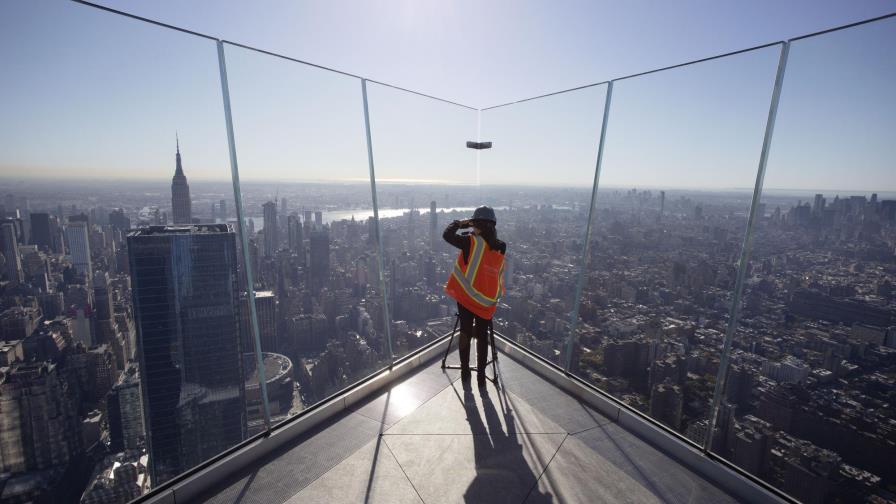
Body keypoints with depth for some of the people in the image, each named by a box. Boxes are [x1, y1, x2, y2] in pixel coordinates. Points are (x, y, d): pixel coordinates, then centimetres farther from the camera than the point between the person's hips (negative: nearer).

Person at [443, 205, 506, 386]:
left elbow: (447, 235, -9)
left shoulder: (471, 242, -15)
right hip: (487, 301, 3)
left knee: (465, 332, 15)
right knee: (482, 336, 14)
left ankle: (465, 372, 26)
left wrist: (459, 223, 6)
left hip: (467, 297, -2)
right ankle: (481, 375, 19)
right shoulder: (500, 247, -1)